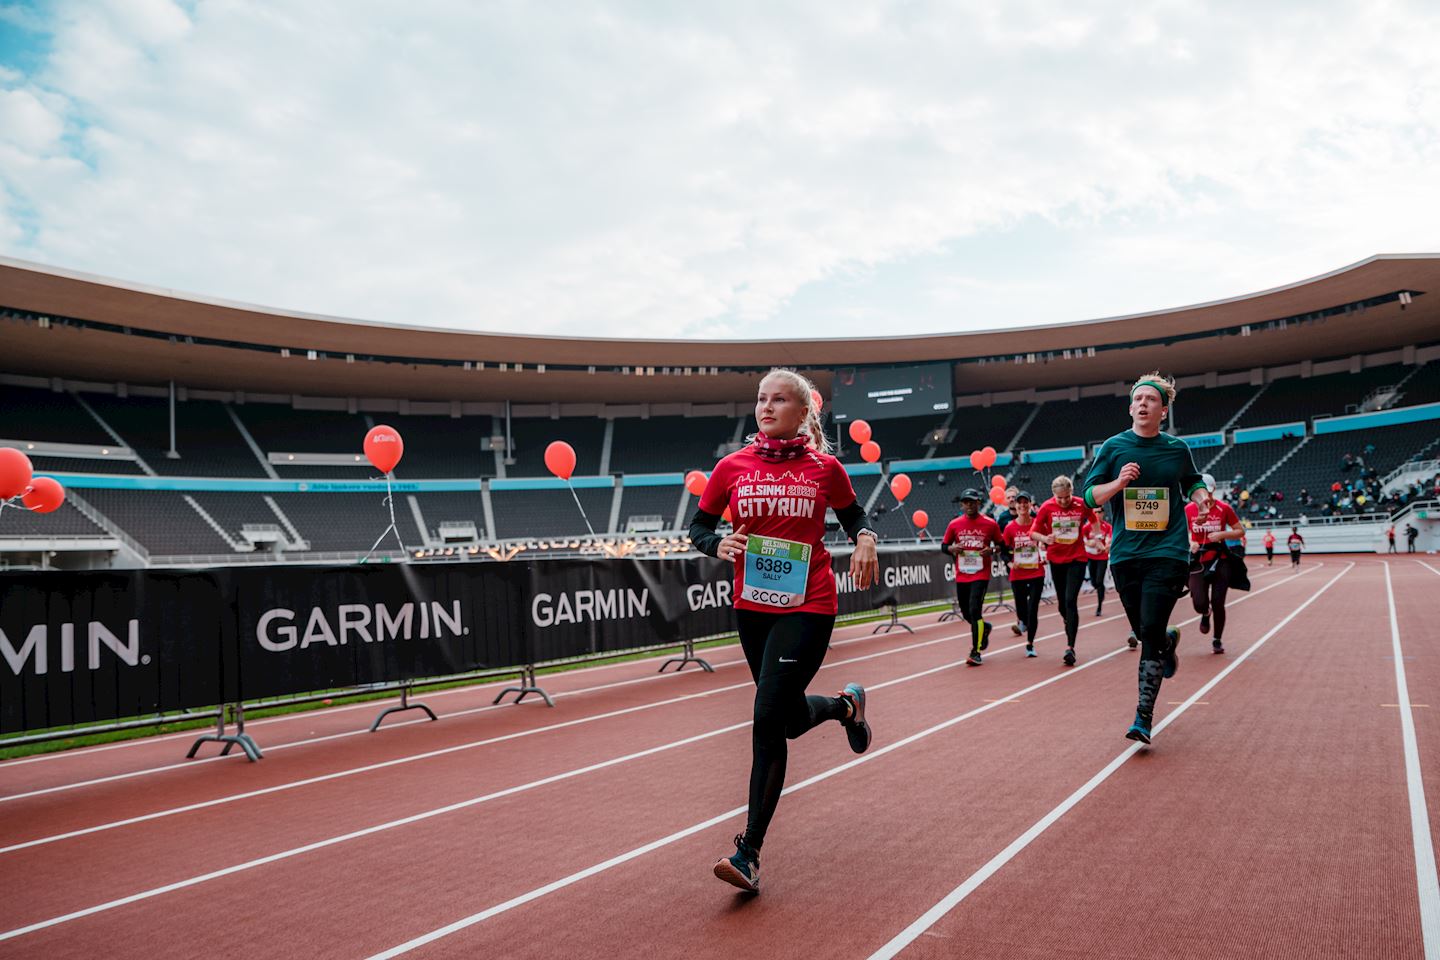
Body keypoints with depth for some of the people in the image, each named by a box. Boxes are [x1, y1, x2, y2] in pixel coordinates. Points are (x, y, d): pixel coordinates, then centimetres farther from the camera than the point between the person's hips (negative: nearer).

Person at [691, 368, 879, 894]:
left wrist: (865, 538, -7)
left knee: (767, 719, -12)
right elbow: (698, 525, 9)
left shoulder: (825, 468, -2)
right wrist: (718, 545, -13)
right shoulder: (733, 467, 1)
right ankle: (846, 704, 52)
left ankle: (749, 852, -3)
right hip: (752, 608, 4)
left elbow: (852, 513, 14)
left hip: (808, 608, -4)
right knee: (792, 720, 15)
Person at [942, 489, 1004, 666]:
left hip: (981, 575, -4)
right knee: (966, 613, 12)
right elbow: (943, 546, 11)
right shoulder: (954, 524, 3)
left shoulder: (990, 524, -2)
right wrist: (952, 548, -11)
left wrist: (991, 550, -13)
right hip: (961, 576, 4)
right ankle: (985, 627, 45)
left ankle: (975, 652, -7)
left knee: (975, 610, -15)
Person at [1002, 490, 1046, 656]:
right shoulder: (1010, 527, -4)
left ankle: (1030, 644, 9)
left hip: (1036, 573, -1)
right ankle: (1023, 622, 45)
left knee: (1033, 608, -5)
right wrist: (1010, 563, -9)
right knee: (1021, 608, 7)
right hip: (1017, 575, 1)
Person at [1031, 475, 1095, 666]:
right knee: (1062, 603, 12)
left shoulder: (1082, 504, -9)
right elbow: (1034, 531, -4)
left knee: (1070, 601, -14)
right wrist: (1045, 538, -24)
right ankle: (1071, 629, 41)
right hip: (1056, 559, 2)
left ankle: (1070, 646, -15)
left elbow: (1094, 521, 10)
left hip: (1077, 559, -2)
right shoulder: (1046, 507, -8)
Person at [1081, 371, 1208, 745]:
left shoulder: (1177, 449, 6)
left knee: (1151, 631, -13)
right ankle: (1170, 642, 48)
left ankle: (1144, 717, -9)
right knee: (1143, 631, 10)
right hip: (1125, 553, 2)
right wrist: (1119, 482, -15)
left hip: (1168, 550, -2)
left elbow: (1192, 481, 24)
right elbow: (1089, 495, 2)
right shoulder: (1113, 447, 3)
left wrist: (1200, 494, 2)